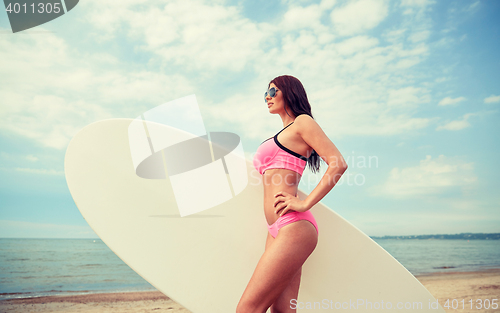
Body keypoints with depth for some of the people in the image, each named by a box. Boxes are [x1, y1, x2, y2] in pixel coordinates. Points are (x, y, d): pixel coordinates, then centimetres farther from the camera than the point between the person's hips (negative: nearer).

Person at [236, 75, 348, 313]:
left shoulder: (302, 122, 3)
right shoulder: (282, 135, 28)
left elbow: (338, 164, -10)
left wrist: (305, 203, -14)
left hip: (293, 226, -9)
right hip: (277, 230, 9)